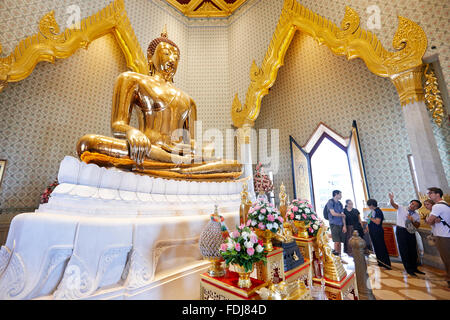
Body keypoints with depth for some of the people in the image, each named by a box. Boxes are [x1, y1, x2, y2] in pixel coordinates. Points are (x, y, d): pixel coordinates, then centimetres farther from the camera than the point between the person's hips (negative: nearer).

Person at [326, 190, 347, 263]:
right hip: (334, 224, -6)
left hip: (340, 224, 6)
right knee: (337, 242, -7)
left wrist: (344, 226, 3)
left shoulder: (340, 204, 15)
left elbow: (343, 216, 12)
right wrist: (342, 215, 4)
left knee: (340, 242, 9)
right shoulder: (330, 202, -5)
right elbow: (333, 213, -12)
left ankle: (339, 258, 17)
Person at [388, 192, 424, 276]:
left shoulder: (417, 215, 8)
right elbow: (394, 205, -22)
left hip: (411, 232, 4)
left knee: (413, 250, 12)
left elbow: (417, 225, 3)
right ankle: (409, 269, 13)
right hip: (401, 231, -4)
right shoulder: (401, 208, -3)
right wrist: (391, 199, -43)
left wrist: (412, 220, -15)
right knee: (404, 250, 1)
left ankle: (414, 268, 30)